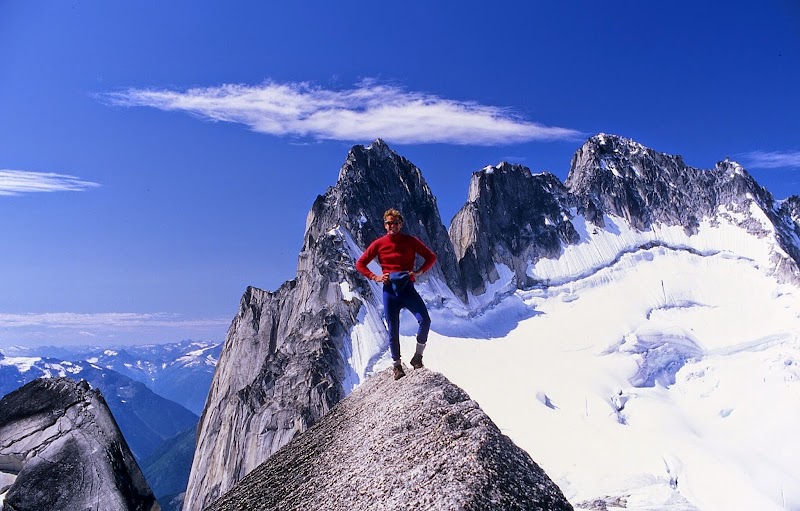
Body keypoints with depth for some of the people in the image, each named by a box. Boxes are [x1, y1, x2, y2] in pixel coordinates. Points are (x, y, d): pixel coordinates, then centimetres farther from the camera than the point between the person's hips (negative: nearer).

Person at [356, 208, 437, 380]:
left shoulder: (410, 241, 3)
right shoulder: (379, 243, 4)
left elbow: (431, 257, 9)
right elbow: (360, 264, 9)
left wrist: (418, 272, -6)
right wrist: (375, 277, -4)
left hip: (407, 287, 0)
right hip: (389, 290, 1)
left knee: (424, 320, -19)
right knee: (393, 330, 5)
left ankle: (417, 356, 0)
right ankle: (397, 365, 21)